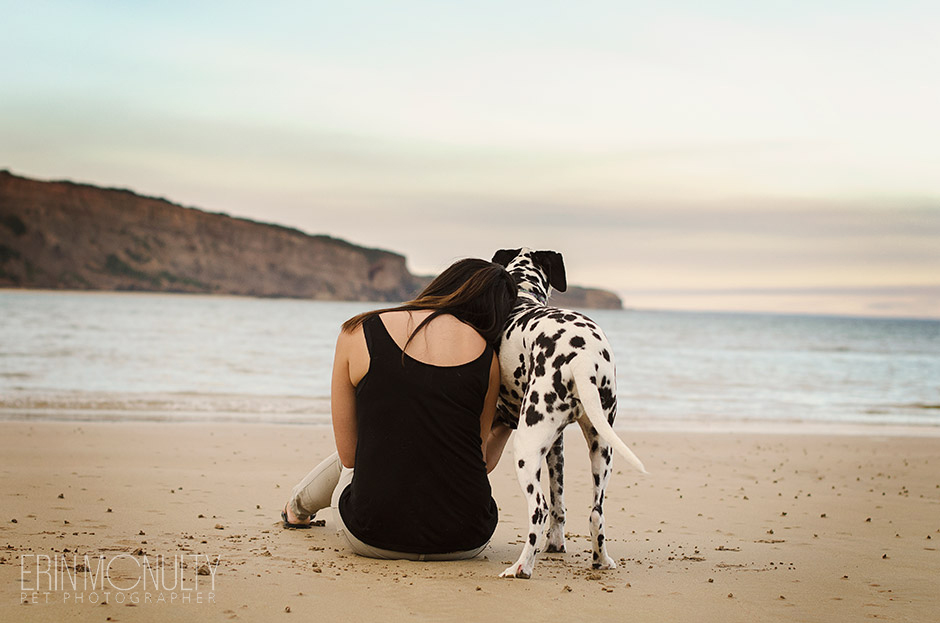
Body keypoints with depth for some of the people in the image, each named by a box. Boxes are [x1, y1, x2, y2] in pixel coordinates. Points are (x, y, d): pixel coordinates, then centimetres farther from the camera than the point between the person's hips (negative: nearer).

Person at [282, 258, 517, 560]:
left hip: (374, 539, 0)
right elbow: (480, 462, 9)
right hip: (466, 543, 0)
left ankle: (298, 505, 63)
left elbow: (349, 456, 6)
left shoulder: (358, 334, -1)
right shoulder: (486, 357, -1)